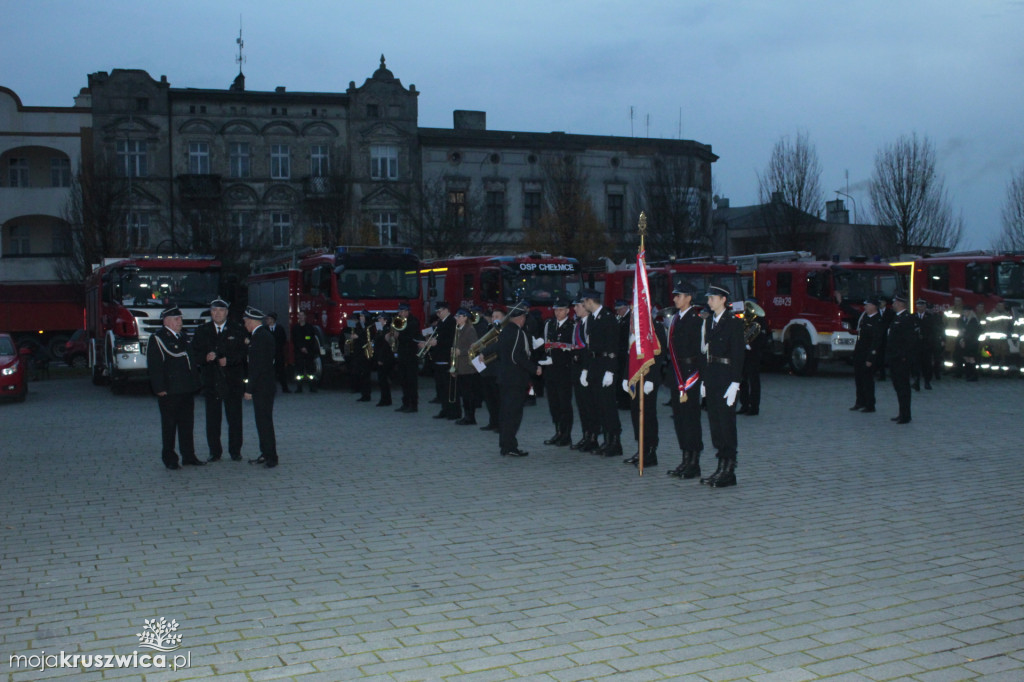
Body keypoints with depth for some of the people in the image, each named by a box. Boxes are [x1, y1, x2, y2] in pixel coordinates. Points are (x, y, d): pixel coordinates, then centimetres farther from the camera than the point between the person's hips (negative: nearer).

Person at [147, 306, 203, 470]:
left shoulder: (182, 337, 16)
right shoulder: (157, 339, -7)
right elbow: (154, 366, -12)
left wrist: (195, 382, 15)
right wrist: (160, 388, -17)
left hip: (187, 390, 7)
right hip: (169, 392, -7)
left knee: (187, 424, 11)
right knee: (169, 426, 1)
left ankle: (189, 456, 18)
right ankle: (169, 459, 8)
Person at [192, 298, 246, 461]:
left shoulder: (237, 330, 6)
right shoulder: (202, 330, 11)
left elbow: (242, 352, 0)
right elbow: (195, 352, 6)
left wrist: (228, 360, -15)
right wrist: (205, 357, -14)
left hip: (232, 381, -1)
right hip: (211, 380, 1)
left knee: (235, 418, 1)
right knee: (212, 419, 3)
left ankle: (235, 451, 10)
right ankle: (215, 452, 11)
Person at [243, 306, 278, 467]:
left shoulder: (260, 337, -17)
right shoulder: (264, 334, 14)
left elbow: (258, 365, -21)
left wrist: (249, 389, -19)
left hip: (262, 387, -10)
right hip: (263, 387, 10)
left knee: (264, 421, -6)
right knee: (262, 421, 14)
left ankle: (270, 456, -2)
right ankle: (266, 454, 20)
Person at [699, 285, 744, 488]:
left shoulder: (733, 322, -8)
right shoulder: (709, 321, 14)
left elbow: (738, 355, -12)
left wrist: (734, 383, -17)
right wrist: (703, 379, 13)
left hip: (726, 377, -7)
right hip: (711, 378, 7)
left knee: (726, 422, -4)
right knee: (714, 423, 9)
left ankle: (728, 472, 2)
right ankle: (721, 467, 16)